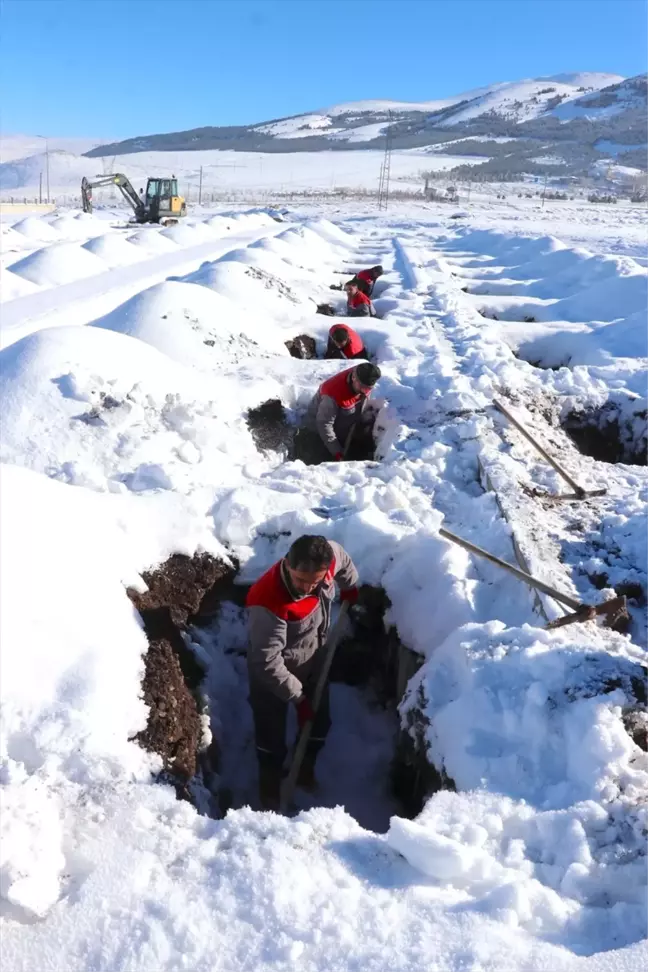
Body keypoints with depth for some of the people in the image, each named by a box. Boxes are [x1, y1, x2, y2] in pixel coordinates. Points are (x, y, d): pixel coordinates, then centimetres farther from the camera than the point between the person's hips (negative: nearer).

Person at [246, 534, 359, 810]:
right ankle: (270, 789, 41)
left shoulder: (330, 554, -26)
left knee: (319, 723, 22)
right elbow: (267, 662, -31)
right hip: (273, 670, -5)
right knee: (271, 735, 12)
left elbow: (344, 563, 2)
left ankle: (304, 770, 50)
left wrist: (350, 589, 20)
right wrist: (298, 698, -21)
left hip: (314, 660, 6)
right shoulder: (267, 604, -41)